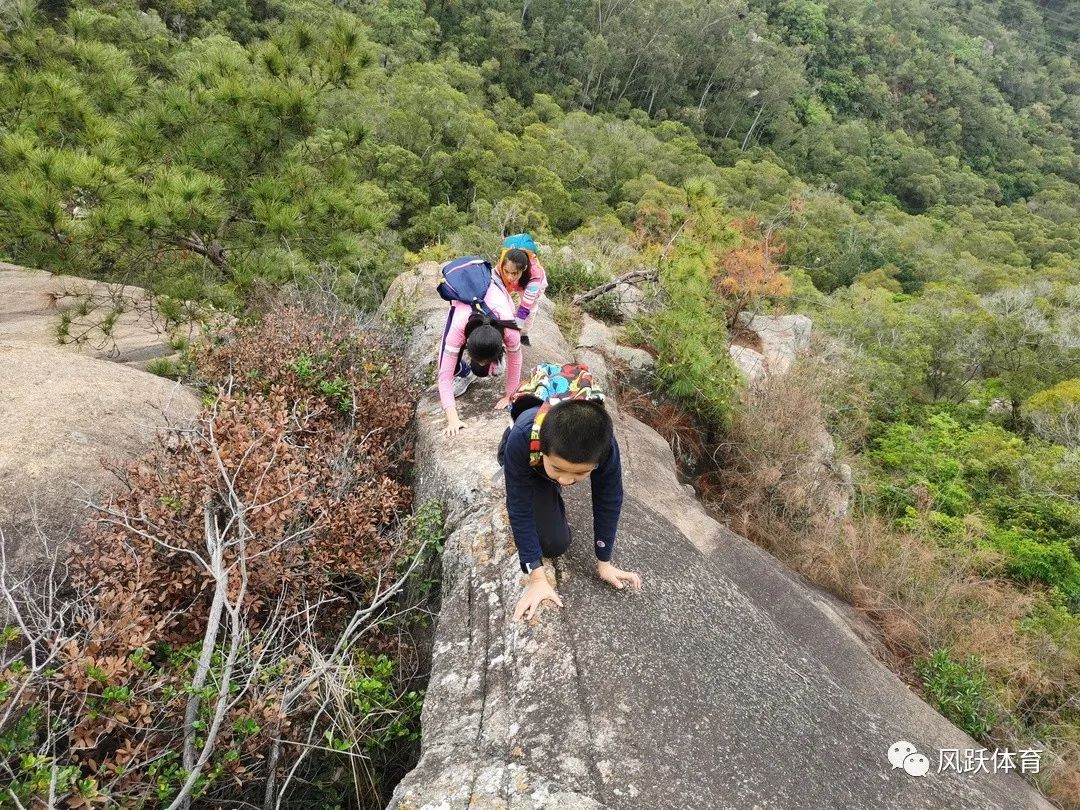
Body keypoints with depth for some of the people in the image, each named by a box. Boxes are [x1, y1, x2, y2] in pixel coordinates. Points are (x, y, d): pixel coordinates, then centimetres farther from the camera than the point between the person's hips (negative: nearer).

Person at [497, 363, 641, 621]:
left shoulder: (606, 447, -43)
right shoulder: (523, 439, -48)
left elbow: (609, 503, -25)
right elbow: (520, 509, -37)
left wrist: (604, 563, -15)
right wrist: (537, 578, -35)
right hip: (530, 464, -2)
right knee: (554, 544, -9)